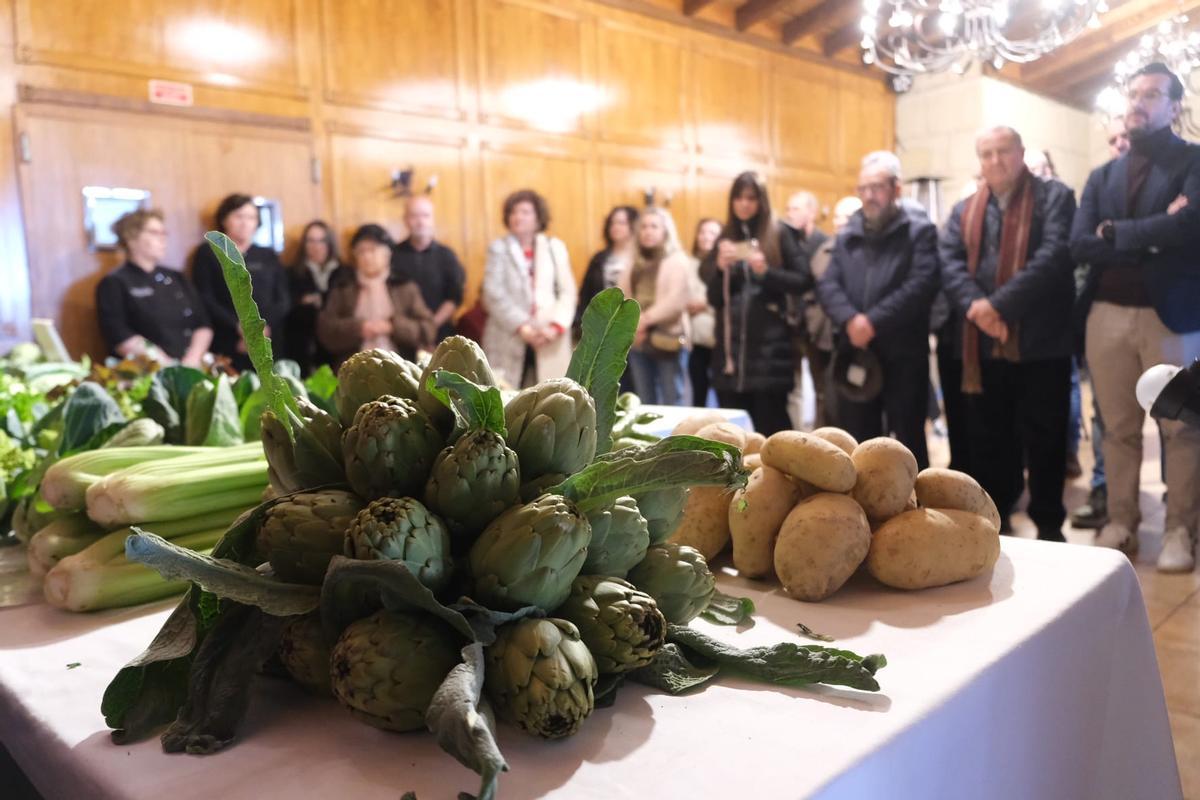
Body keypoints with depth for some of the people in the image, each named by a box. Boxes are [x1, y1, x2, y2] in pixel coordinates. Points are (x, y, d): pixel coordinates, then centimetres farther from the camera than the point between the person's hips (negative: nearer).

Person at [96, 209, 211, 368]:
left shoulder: (176, 278, 21)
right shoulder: (114, 283, 4)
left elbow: (203, 324, 13)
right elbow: (122, 337, -8)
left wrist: (193, 360, -5)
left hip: (190, 369, 4)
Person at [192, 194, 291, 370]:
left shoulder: (268, 256, 18)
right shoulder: (208, 252, 8)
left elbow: (283, 300, 9)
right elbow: (205, 300, -2)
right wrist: (240, 327, -15)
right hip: (227, 347, -3)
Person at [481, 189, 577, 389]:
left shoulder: (555, 247, 13)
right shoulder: (498, 248, 8)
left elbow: (568, 292, 7)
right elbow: (493, 294, -3)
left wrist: (556, 326, -9)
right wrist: (522, 327, -13)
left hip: (550, 341, 1)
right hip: (509, 339, -1)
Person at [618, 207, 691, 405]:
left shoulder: (677, 260, -2)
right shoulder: (635, 263, 16)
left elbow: (676, 301, -15)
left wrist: (645, 319, -16)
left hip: (666, 341, -6)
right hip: (637, 342, 6)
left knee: (671, 403, -1)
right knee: (644, 404, 12)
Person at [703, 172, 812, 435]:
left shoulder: (779, 235, 3)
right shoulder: (724, 238, 12)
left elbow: (804, 281, -2)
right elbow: (713, 300, 9)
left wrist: (766, 271, -15)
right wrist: (720, 269, -10)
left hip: (769, 347, -3)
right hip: (730, 347, 4)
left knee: (771, 426, -1)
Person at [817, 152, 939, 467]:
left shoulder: (920, 230, -1)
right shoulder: (847, 235, 13)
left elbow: (921, 285, -14)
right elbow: (827, 284, 3)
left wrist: (874, 321, -19)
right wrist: (850, 320, -15)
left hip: (903, 354, -4)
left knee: (909, 439, 4)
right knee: (859, 442, 11)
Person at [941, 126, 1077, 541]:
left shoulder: (1054, 197, 2)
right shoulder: (964, 210, 15)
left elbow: (1054, 255, -13)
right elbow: (950, 262, 1)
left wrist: (1000, 303, -22)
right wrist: (974, 305, -18)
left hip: (1041, 340, -3)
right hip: (983, 344, 4)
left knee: (1044, 437, 5)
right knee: (988, 438, 10)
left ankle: (1048, 525, 18)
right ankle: (994, 519, 23)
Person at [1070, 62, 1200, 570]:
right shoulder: (1102, 176, 13)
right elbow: (1079, 245, -2)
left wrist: (1117, 234, -8)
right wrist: (1151, 237, -12)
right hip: (1108, 315, 4)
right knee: (1118, 428, 9)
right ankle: (1120, 522, 18)